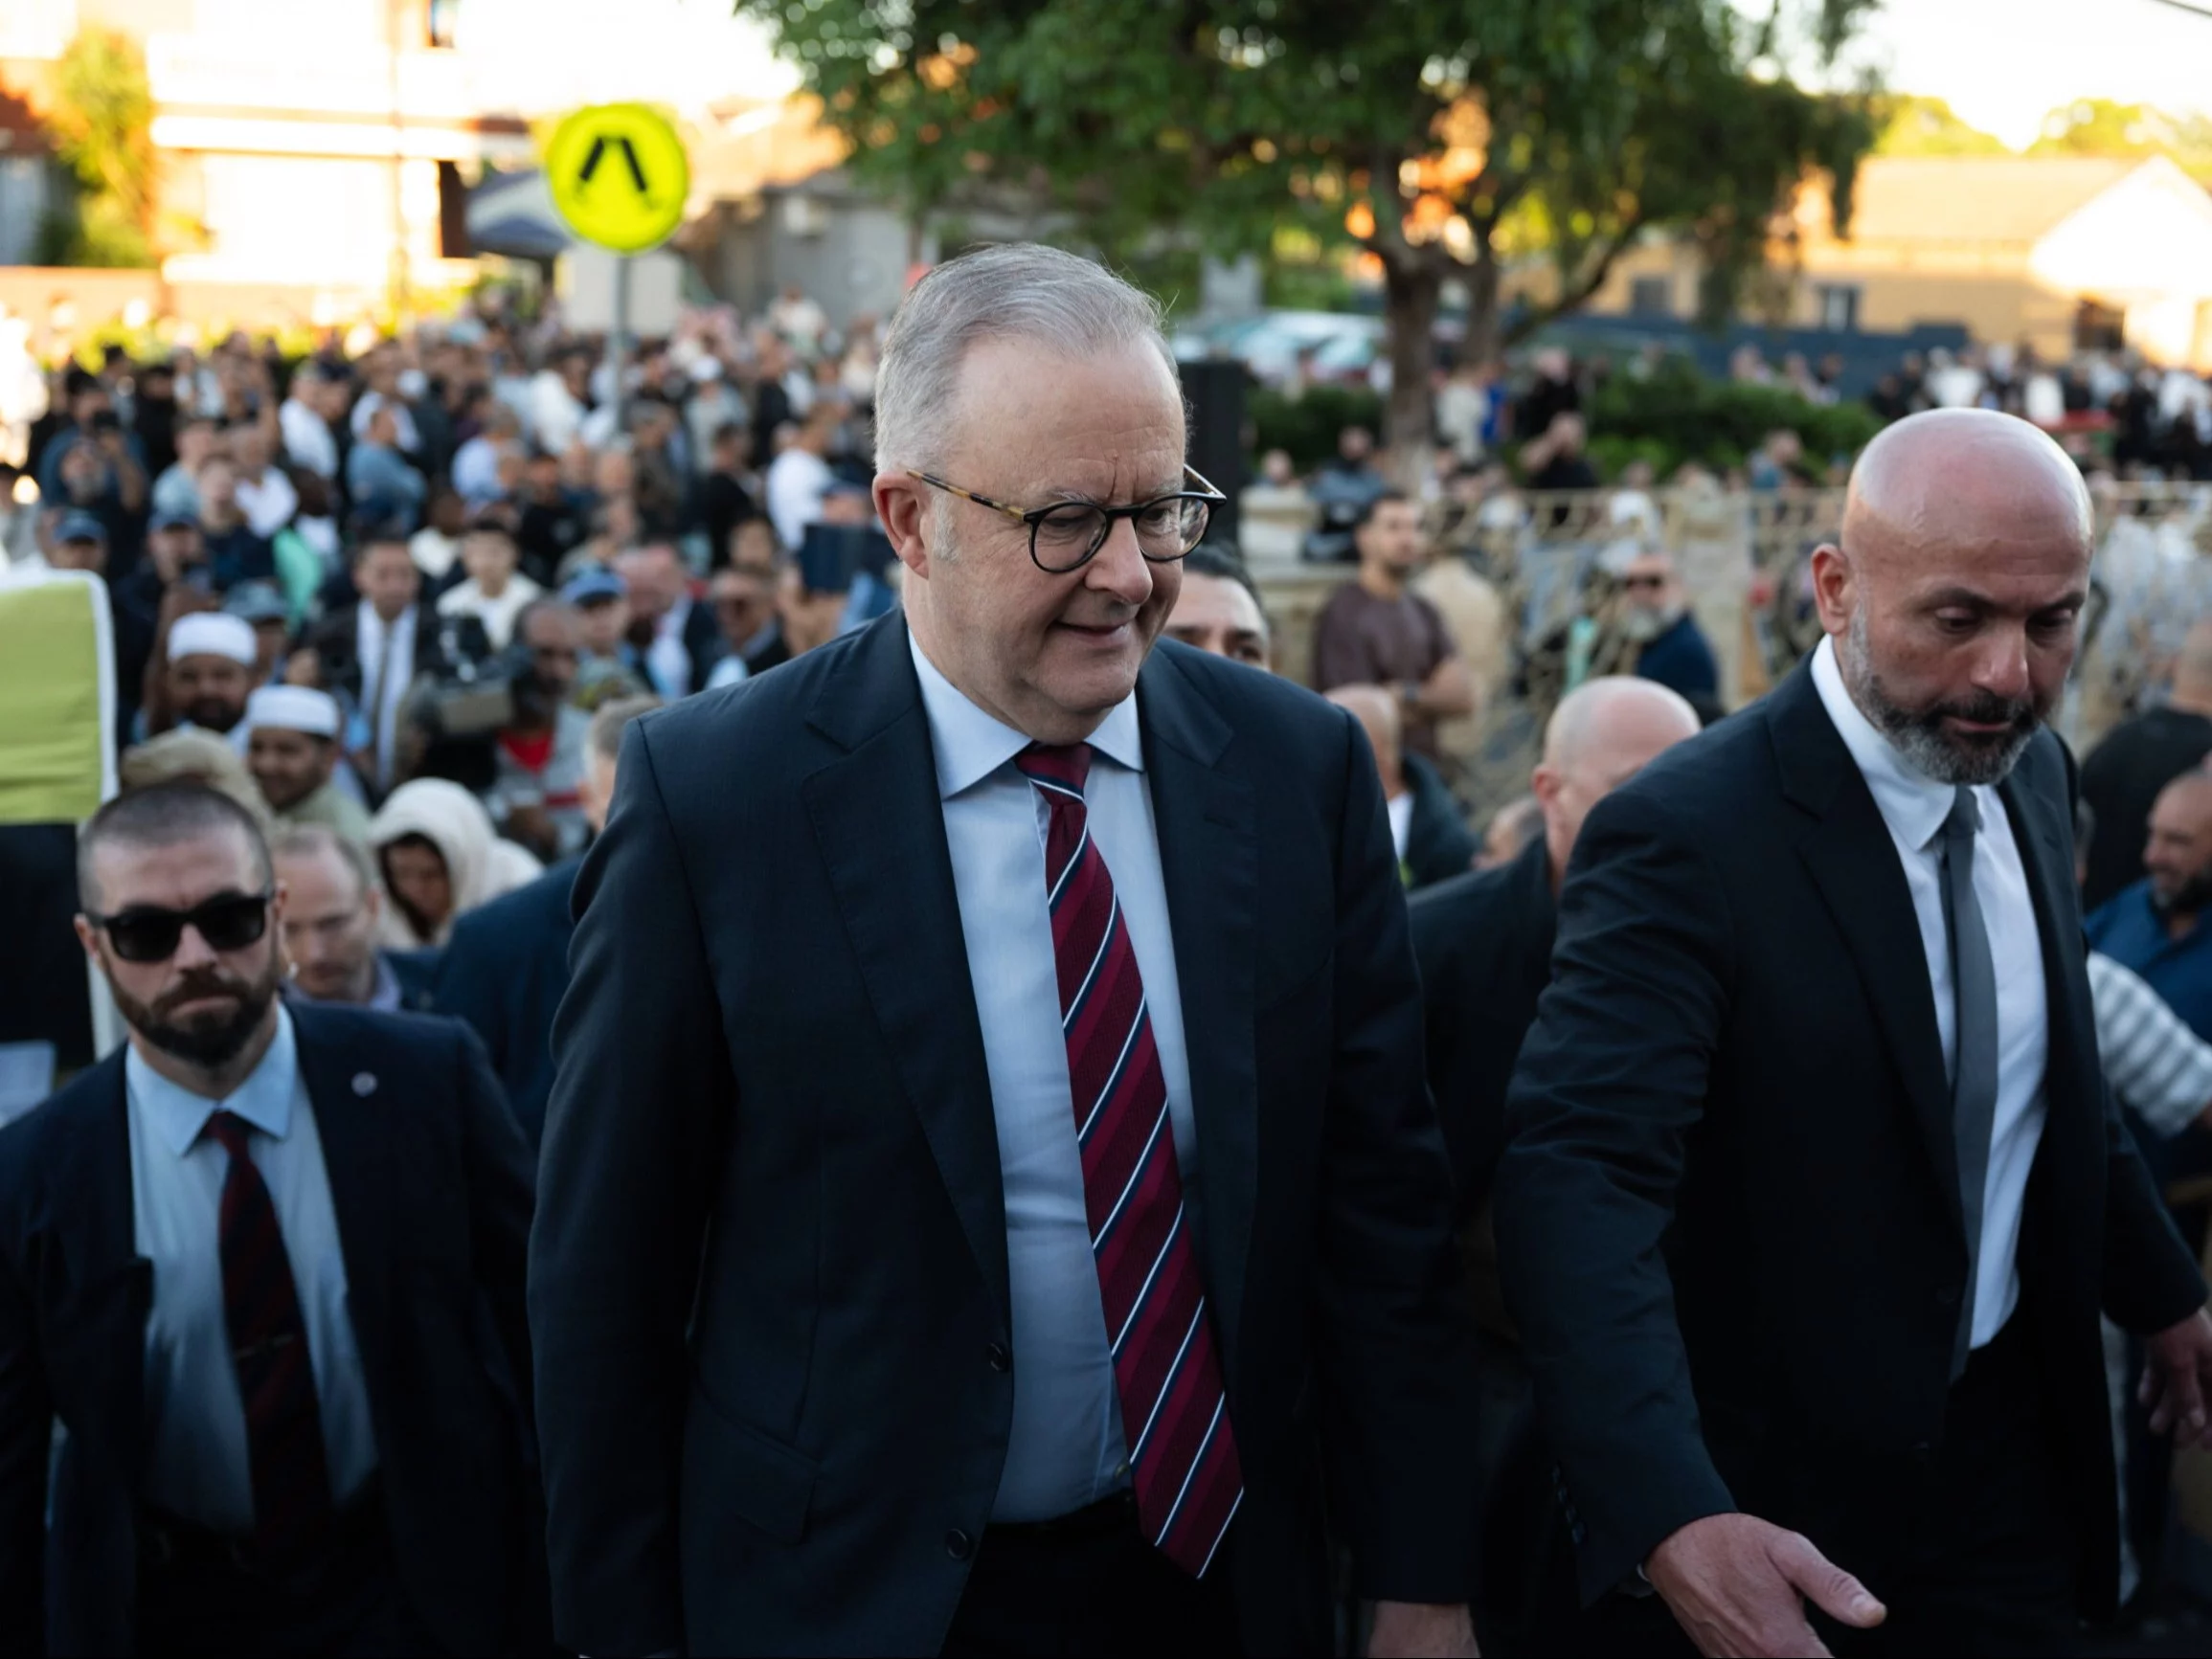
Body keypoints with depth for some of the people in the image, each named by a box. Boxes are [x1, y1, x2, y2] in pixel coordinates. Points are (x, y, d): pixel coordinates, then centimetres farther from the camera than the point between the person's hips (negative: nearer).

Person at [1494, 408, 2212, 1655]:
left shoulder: (2032, 775, 0)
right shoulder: (1686, 837, -23)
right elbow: (1579, 1178, -33)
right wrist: (1671, 1520, -45)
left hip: (2011, 1457, 6)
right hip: (1767, 1510, -5)